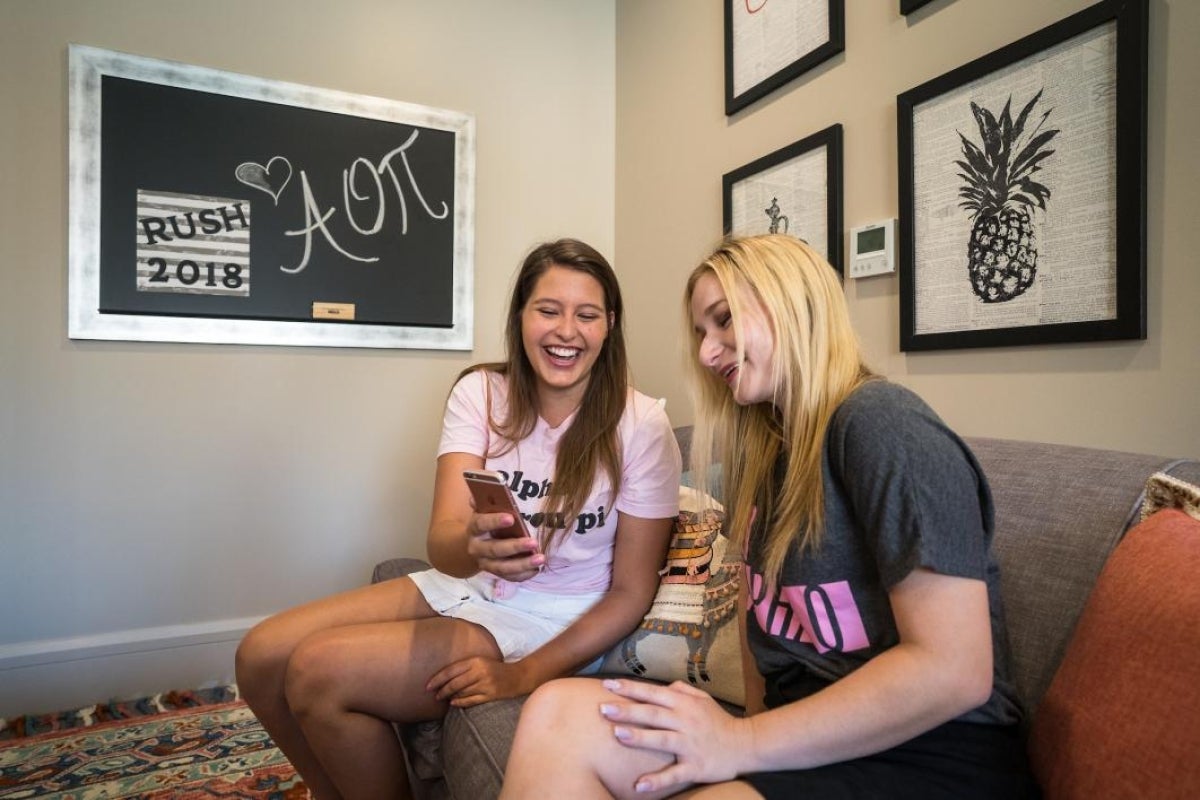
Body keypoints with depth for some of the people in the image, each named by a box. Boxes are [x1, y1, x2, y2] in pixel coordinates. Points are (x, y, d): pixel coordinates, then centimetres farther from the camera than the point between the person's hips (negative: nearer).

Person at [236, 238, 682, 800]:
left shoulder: (640, 426, -17)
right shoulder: (480, 392, -7)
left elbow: (632, 591, -11)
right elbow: (442, 542, -17)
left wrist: (526, 674, -19)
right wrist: (472, 545, -42)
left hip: (555, 621, -4)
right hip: (465, 586, 5)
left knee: (318, 671, -18)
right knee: (260, 656, -6)